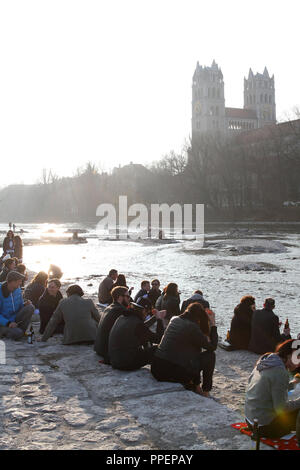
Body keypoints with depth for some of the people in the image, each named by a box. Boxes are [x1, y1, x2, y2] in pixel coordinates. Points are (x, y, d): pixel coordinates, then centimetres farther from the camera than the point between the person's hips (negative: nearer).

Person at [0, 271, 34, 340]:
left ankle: (21, 330, -6)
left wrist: (25, 304, -12)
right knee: (17, 334, -32)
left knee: (30, 307, -18)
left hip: (15, 320, 5)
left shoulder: (17, 289, 0)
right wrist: (8, 323, -28)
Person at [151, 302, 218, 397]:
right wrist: (213, 324, 3)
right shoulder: (192, 327, -13)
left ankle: (196, 386, 32)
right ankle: (205, 392, 19)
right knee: (210, 355, 8)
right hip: (173, 373, -8)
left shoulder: (174, 319, 8)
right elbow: (212, 346, -5)